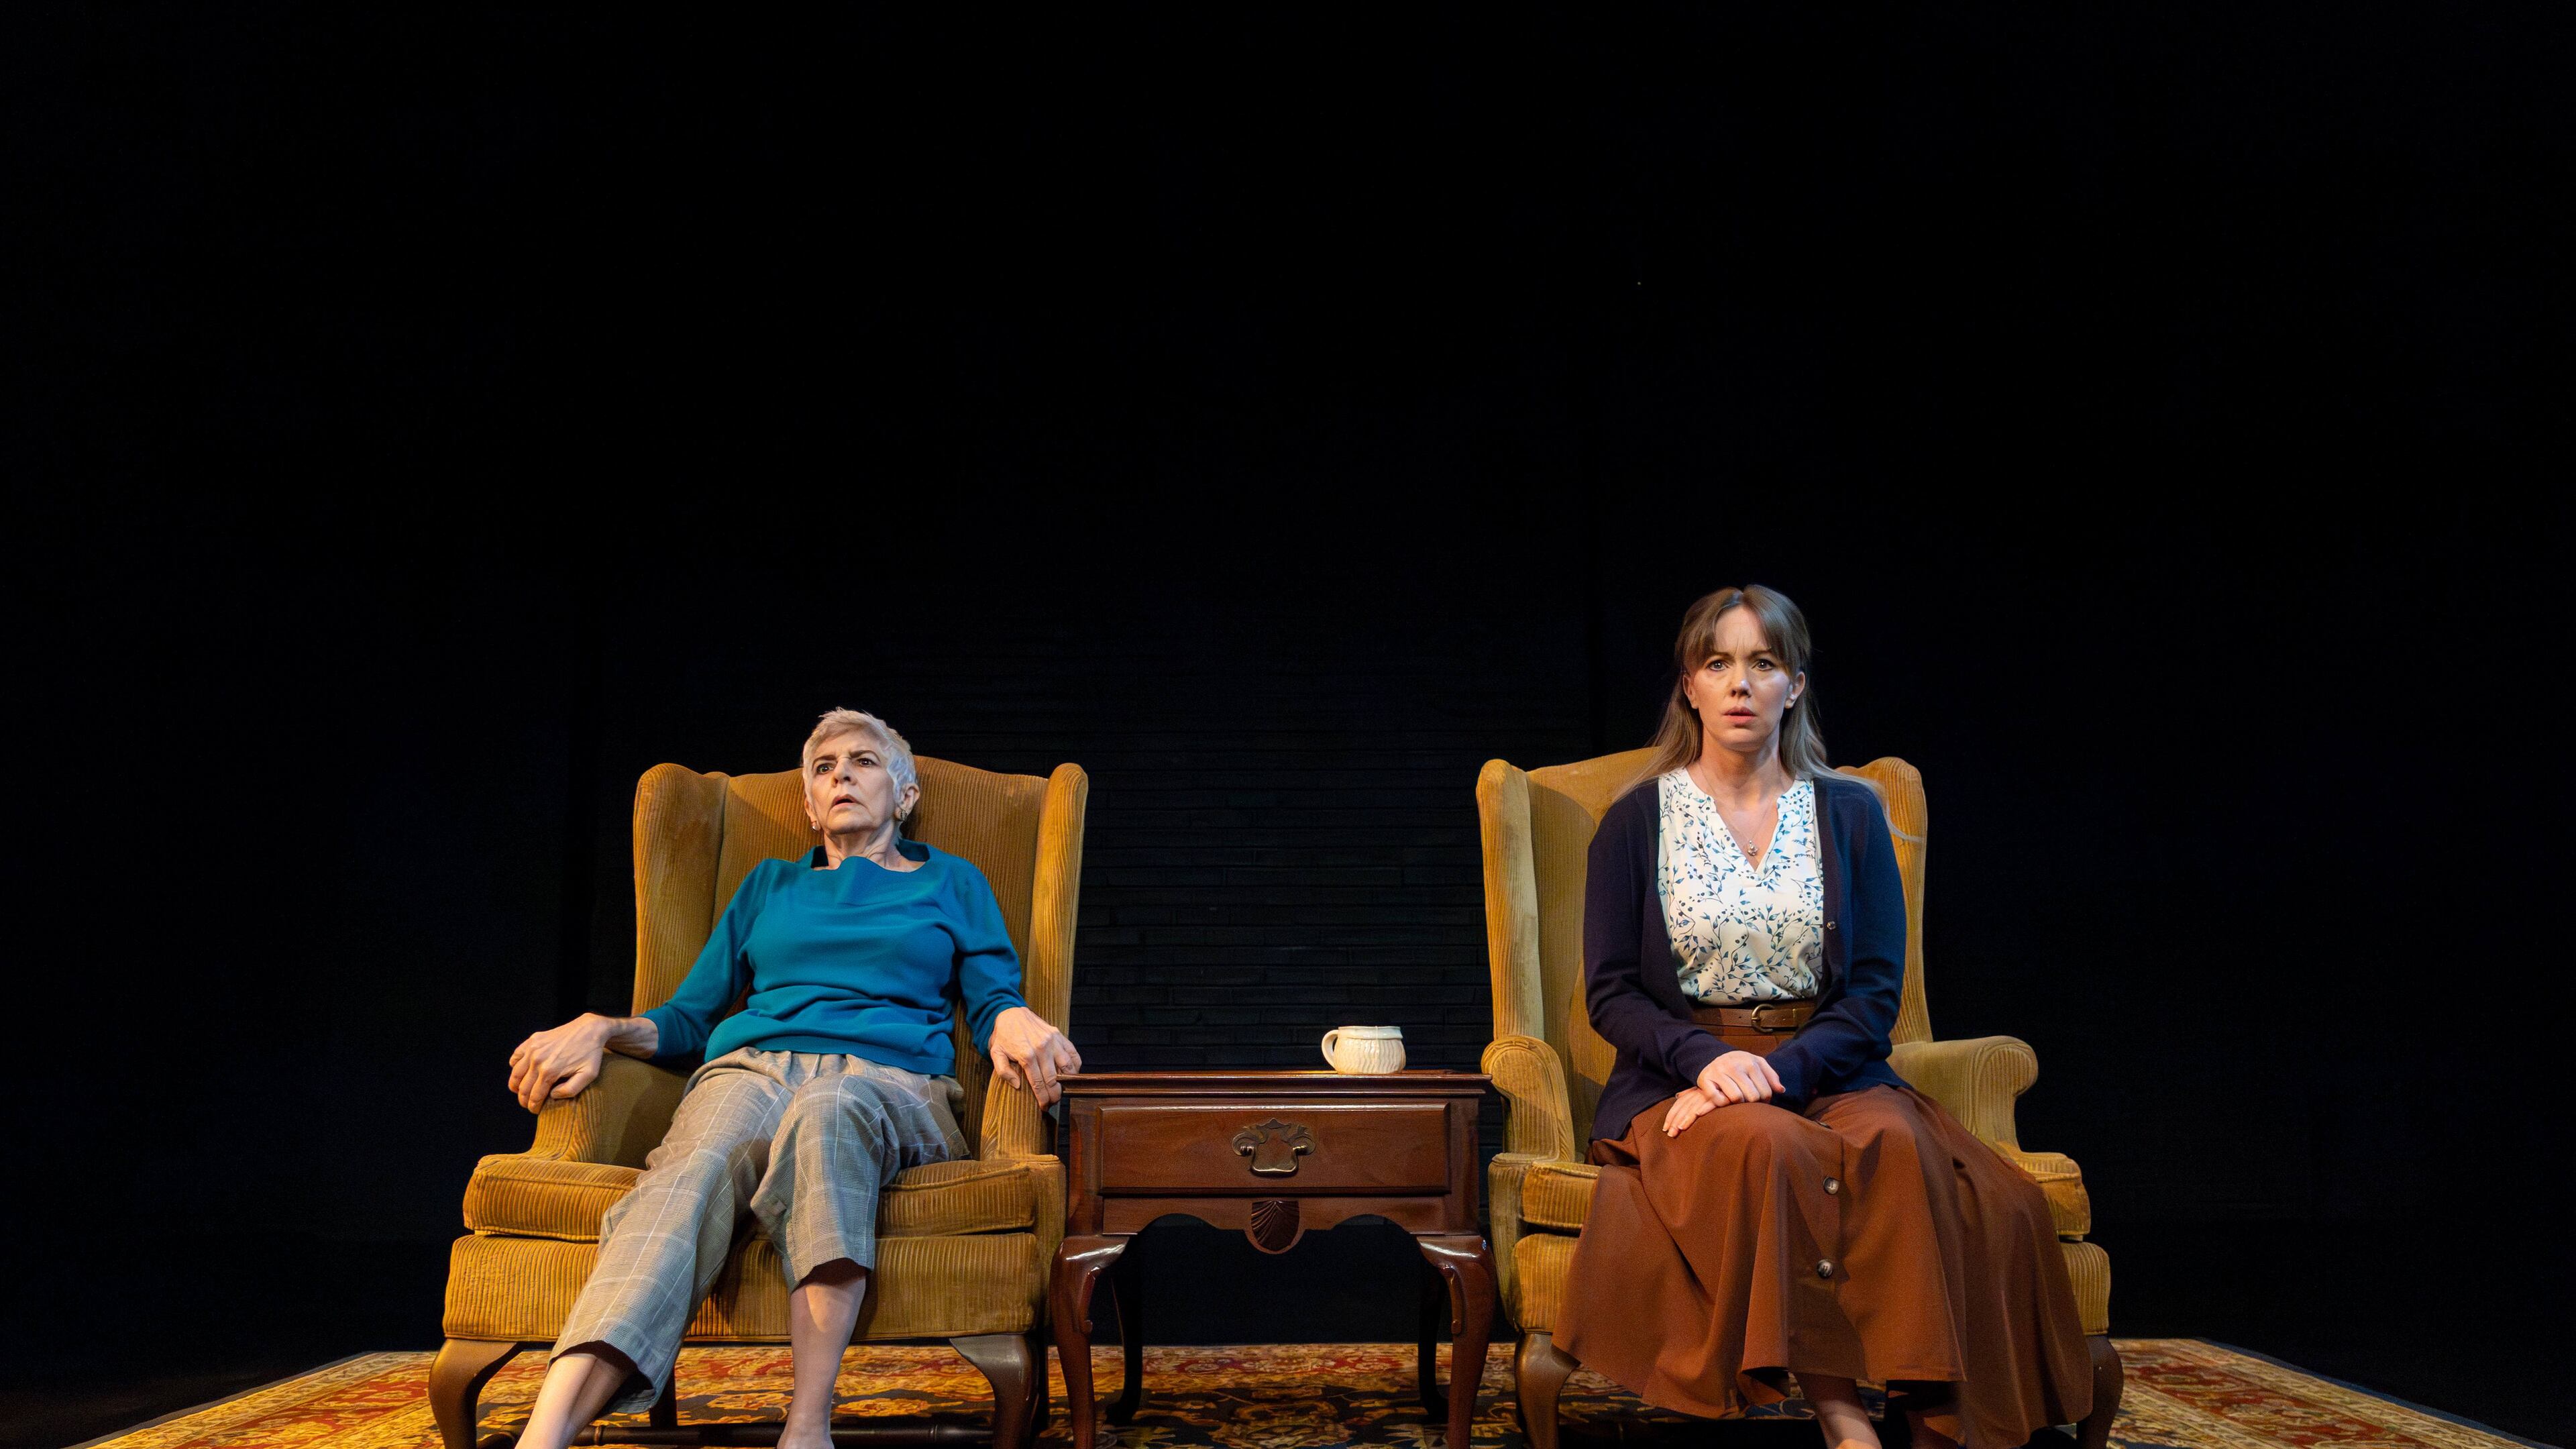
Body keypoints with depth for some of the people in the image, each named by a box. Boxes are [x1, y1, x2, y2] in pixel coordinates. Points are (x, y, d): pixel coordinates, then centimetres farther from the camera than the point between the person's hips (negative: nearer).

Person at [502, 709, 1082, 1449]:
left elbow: (993, 1002, 15)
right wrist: (601, 1028, 5)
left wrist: (1016, 1022, -11)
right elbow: (688, 1018, 26)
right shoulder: (770, 885, 31)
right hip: (752, 1069, 2)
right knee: (697, 1168, -38)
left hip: (891, 1086, -1)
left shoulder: (951, 882, 26)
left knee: (830, 1107, -42)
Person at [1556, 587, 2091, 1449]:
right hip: (1682, 1080, -1)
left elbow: (1876, 990, 3)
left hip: (1826, 1073, 1)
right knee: (1766, 1147, -35)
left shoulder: (1851, 813, 11)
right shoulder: (1636, 821, 7)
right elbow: (1611, 992, 3)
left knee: (1900, 1148, -32)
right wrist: (1707, 1059, -17)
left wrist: (1780, 1071, -14)